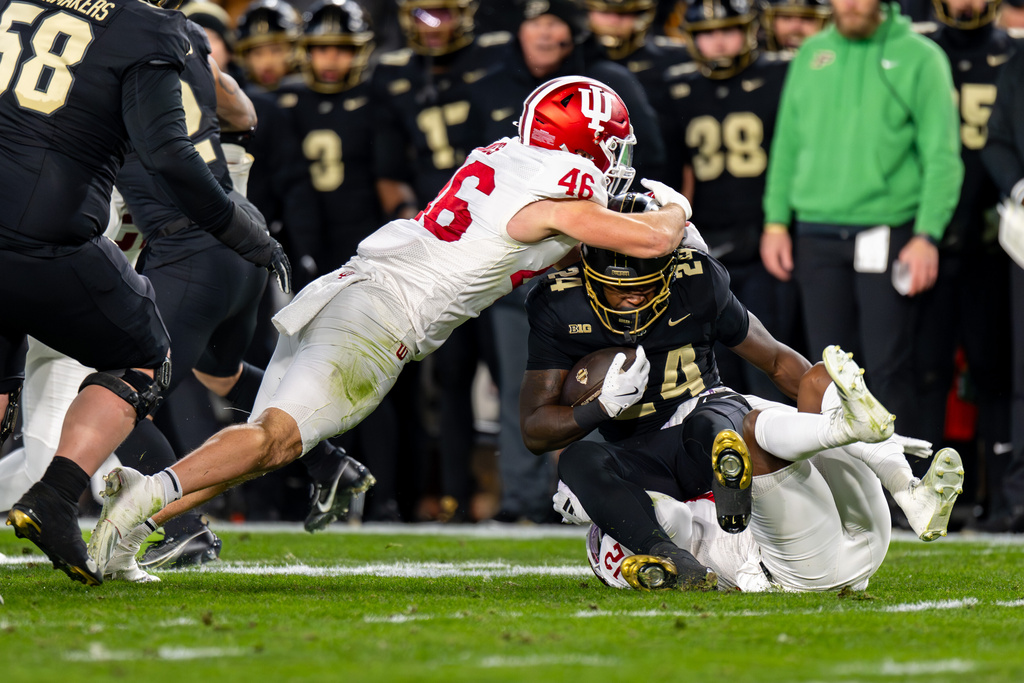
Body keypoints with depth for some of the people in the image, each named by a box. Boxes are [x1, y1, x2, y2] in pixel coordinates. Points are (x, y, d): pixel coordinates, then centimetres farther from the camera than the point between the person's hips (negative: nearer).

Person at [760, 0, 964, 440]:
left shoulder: (919, 57, -1)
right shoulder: (811, 54, 12)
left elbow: (942, 156, -5)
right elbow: (787, 143, 15)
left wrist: (927, 234, -13)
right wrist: (776, 219, 6)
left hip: (885, 234, -4)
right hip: (815, 235, 4)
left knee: (889, 370, -5)